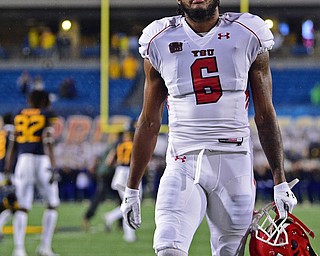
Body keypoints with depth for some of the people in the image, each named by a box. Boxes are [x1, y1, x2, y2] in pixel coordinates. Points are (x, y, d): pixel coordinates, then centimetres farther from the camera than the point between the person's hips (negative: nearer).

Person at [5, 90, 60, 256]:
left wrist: (8, 167, 14)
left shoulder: (19, 116, 12)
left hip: (23, 161, 4)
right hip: (42, 161, -3)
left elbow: (12, 143, 11)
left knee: (23, 208, 4)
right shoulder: (47, 116, 0)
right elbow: (47, 143, -10)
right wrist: (53, 167, -12)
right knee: (52, 205, 12)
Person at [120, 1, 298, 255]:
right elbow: (150, 122, 14)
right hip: (183, 165, 0)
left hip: (234, 165, 1)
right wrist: (132, 189, 14)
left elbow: (265, 116, 8)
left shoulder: (248, 37, 5)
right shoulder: (160, 41, 7)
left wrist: (280, 182, 3)